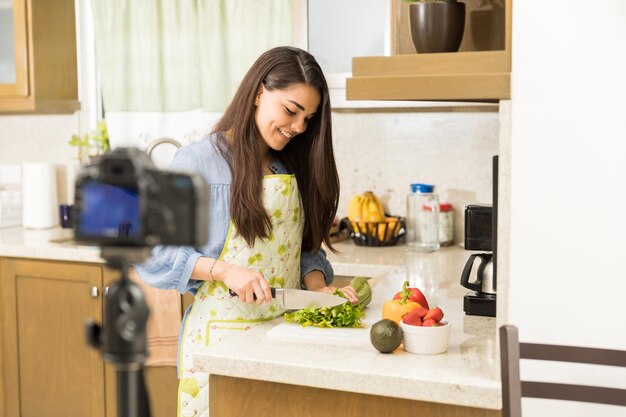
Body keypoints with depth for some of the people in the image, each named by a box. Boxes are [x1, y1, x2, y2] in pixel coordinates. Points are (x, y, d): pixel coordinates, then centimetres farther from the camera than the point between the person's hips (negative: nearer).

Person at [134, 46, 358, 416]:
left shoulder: (294, 167, 10)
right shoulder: (197, 161, -10)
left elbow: (304, 247, 13)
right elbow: (148, 250, -12)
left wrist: (317, 287, -6)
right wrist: (222, 269, -22)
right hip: (221, 332, -5)